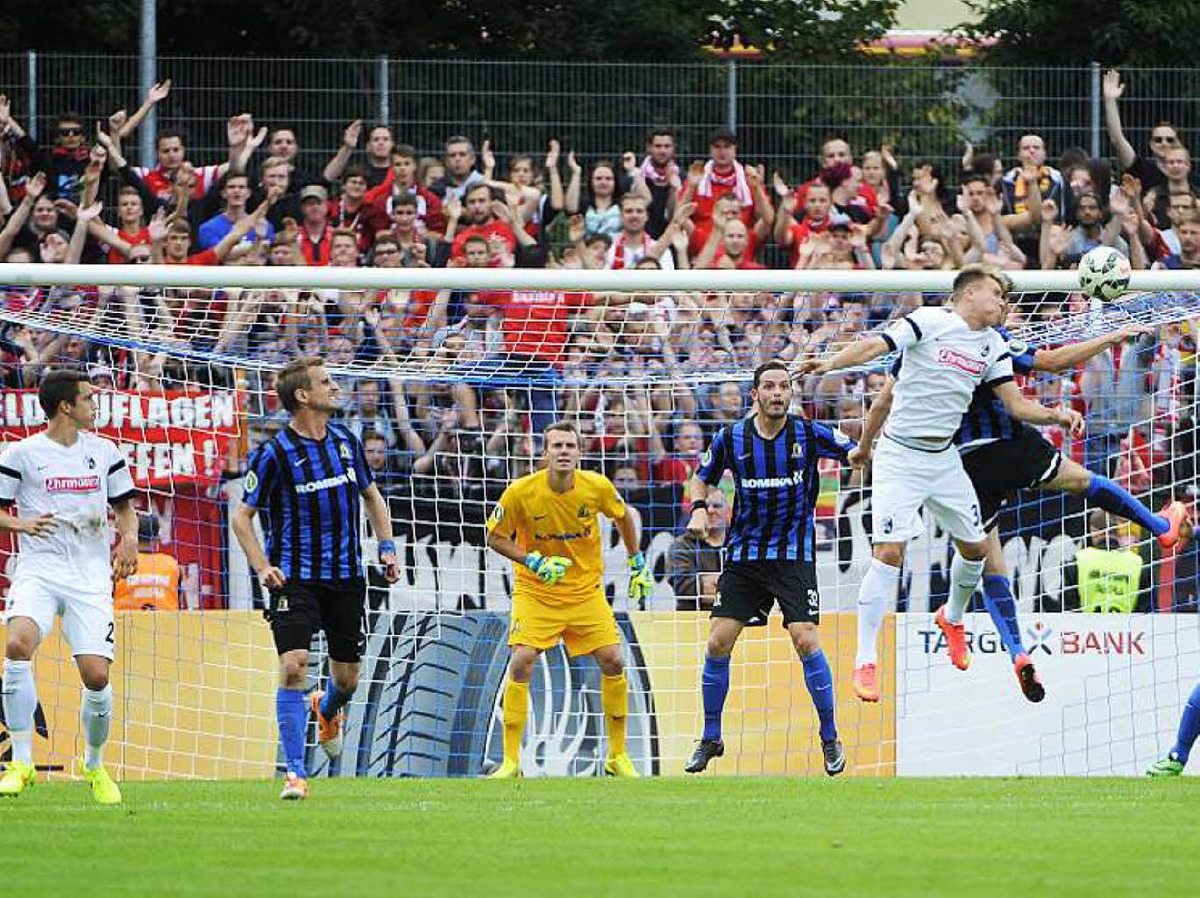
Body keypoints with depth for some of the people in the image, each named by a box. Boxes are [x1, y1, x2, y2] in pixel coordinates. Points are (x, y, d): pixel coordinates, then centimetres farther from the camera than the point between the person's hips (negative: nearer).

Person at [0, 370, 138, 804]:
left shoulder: (104, 452, 12)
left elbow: (124, 506, 22)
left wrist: (128, 537, 1)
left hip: (91, 575, 3)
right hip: (39, 569, -3)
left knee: (96, 674, -8)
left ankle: (94, 765, 19)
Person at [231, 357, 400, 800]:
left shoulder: (346, 441, 5)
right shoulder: (274, 453, -11)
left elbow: (372, 496, 20)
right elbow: (242, 515, -4)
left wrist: (386, 547, 9)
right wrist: (262, 567, -17)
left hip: (346, 576, 4)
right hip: (294, 577, -4)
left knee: (347, 678, 9)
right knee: (293, 666, -19)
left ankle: (327, 711, 47)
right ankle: (295, 773, -13)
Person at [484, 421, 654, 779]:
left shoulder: (598, 487, -12)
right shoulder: (521, 493, -18)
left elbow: (622, 517, 10)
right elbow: (495, 537, -5)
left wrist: (638, 564, 15)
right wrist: (534, 562, -18)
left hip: (586, 591, 2)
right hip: (535, 592, -2)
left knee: (613, 662, -5)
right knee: (521, 663, -18)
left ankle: (618, 756, 12)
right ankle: (510, 761, -9)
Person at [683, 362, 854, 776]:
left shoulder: (809, 434, -5)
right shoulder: (731, 439, 0)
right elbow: (702, 478, 16)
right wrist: (699, 508, -3)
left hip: (794, 555, -2)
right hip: (743, 554, 2)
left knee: (806, 641, -14)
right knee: (718, 643, -4)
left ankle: (830, 737, 3)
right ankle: (710, 739, 12)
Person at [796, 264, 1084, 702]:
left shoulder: (993, 346, 8)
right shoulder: (930, 321, -11)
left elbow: (1016, 405, 8)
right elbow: (875, 346, -21)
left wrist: (1056, 415, -9)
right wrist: (831, 362, -38)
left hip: (944, 458, 7)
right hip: (900, 454, -7)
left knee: (975, 546, 11)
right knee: (889, 552, -15)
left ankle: (953, 617, 43)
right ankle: (865, 662, -10)